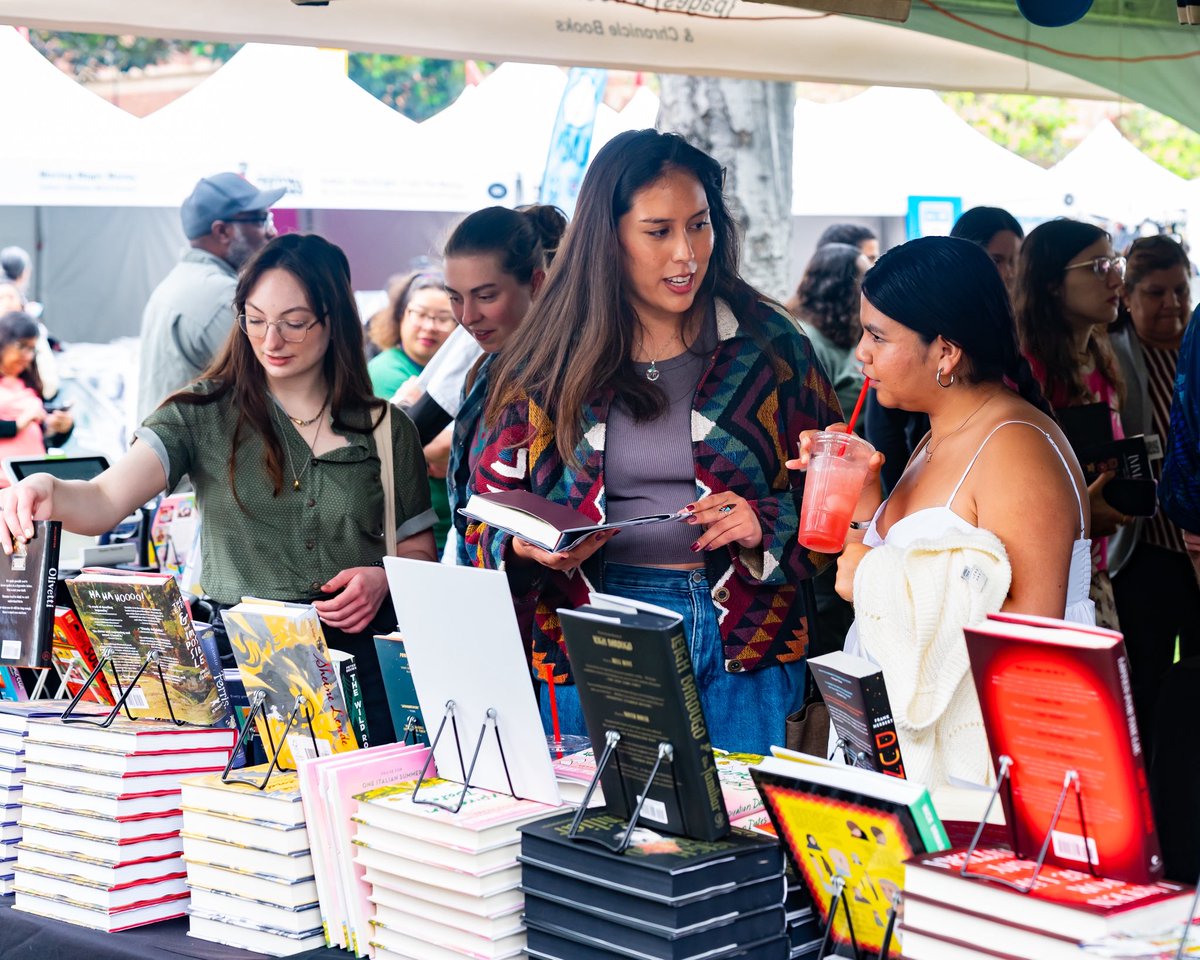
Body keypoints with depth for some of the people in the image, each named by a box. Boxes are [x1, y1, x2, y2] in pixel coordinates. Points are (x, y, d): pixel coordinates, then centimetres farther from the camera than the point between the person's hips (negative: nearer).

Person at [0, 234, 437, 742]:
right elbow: (104, 501, -8)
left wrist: (383, 578, -5)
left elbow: (420, 551, 18)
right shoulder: (205, 414, 5)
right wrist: (49, 493, -30)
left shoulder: (387, 429, 10)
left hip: (360, 658, 1)